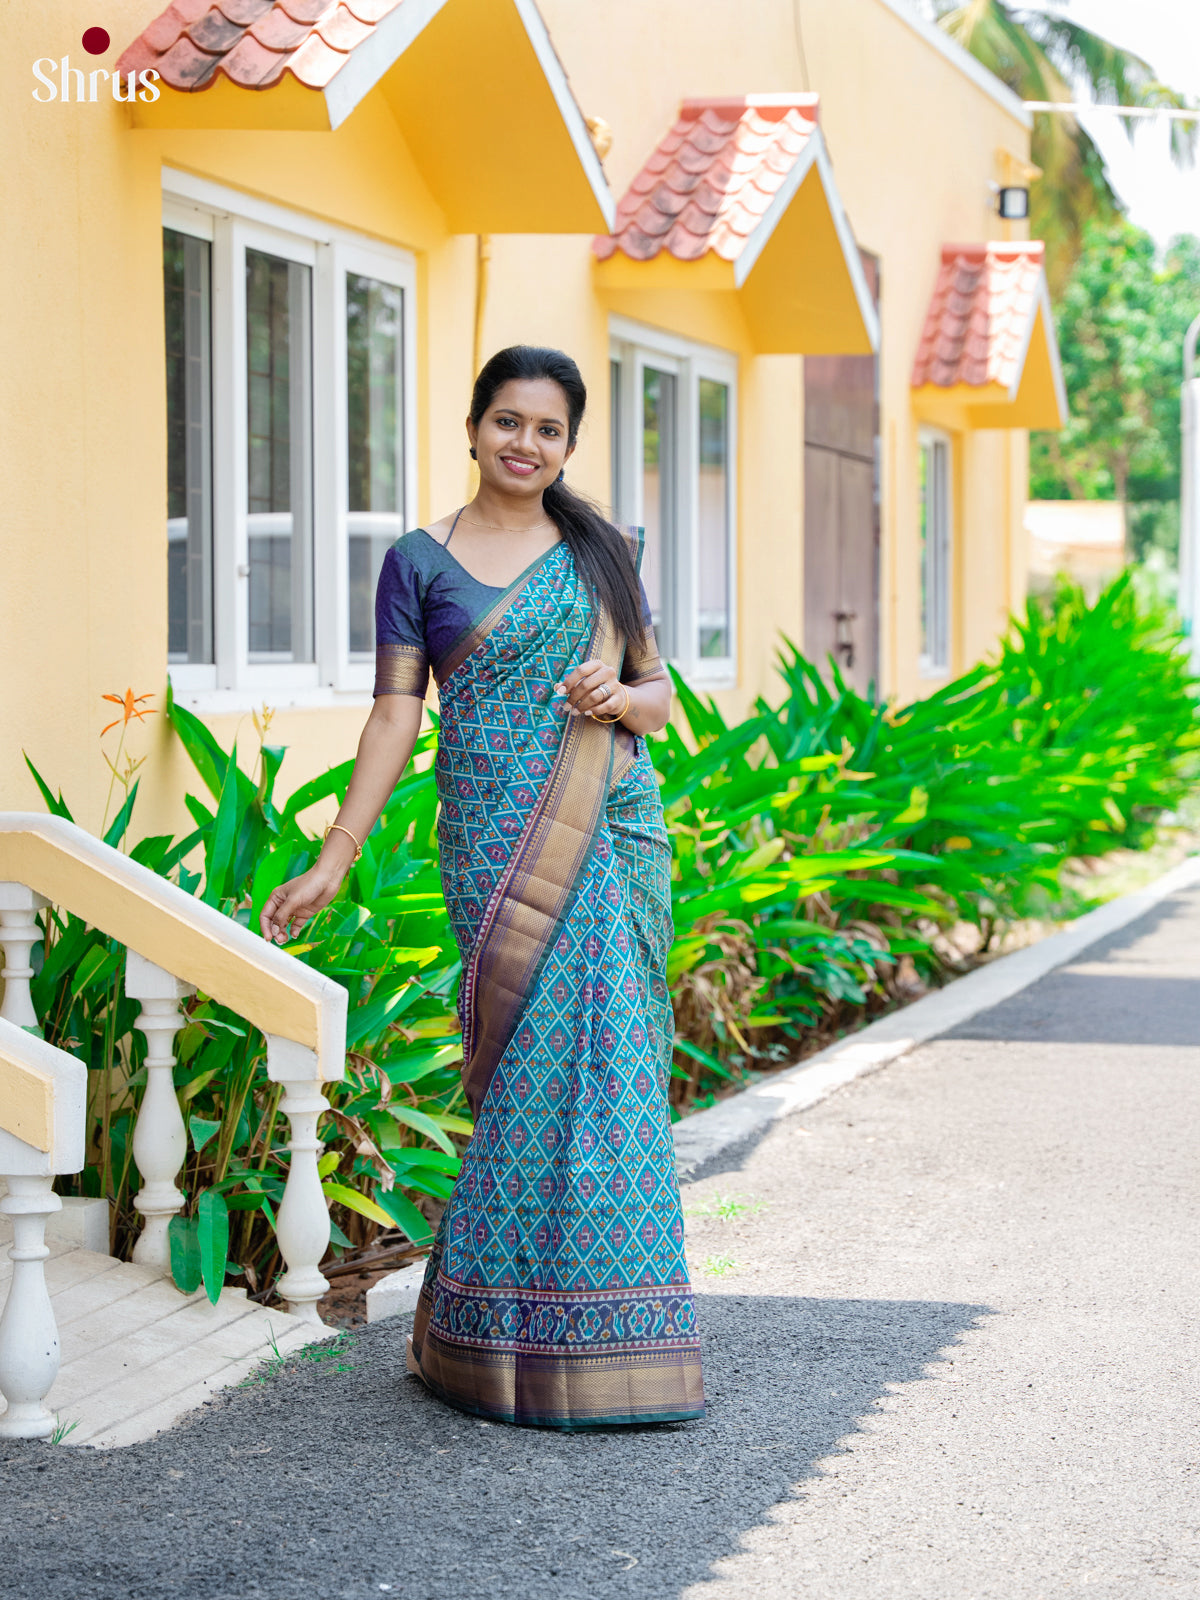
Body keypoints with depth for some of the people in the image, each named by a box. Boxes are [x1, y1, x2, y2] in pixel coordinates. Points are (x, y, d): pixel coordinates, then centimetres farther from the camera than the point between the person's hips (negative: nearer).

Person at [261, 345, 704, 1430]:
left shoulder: (602, 554, 13)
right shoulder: (420, 562, 6)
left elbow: (660, 696, 16)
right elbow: (397, 714, 1)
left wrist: (621, 697, -8)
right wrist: (334, 859, -6)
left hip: (609, 832, 2)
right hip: (494, 841, -2)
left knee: (593, 1059, -4)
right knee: (538, 1062, -7)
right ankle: (529, 1340, 4)